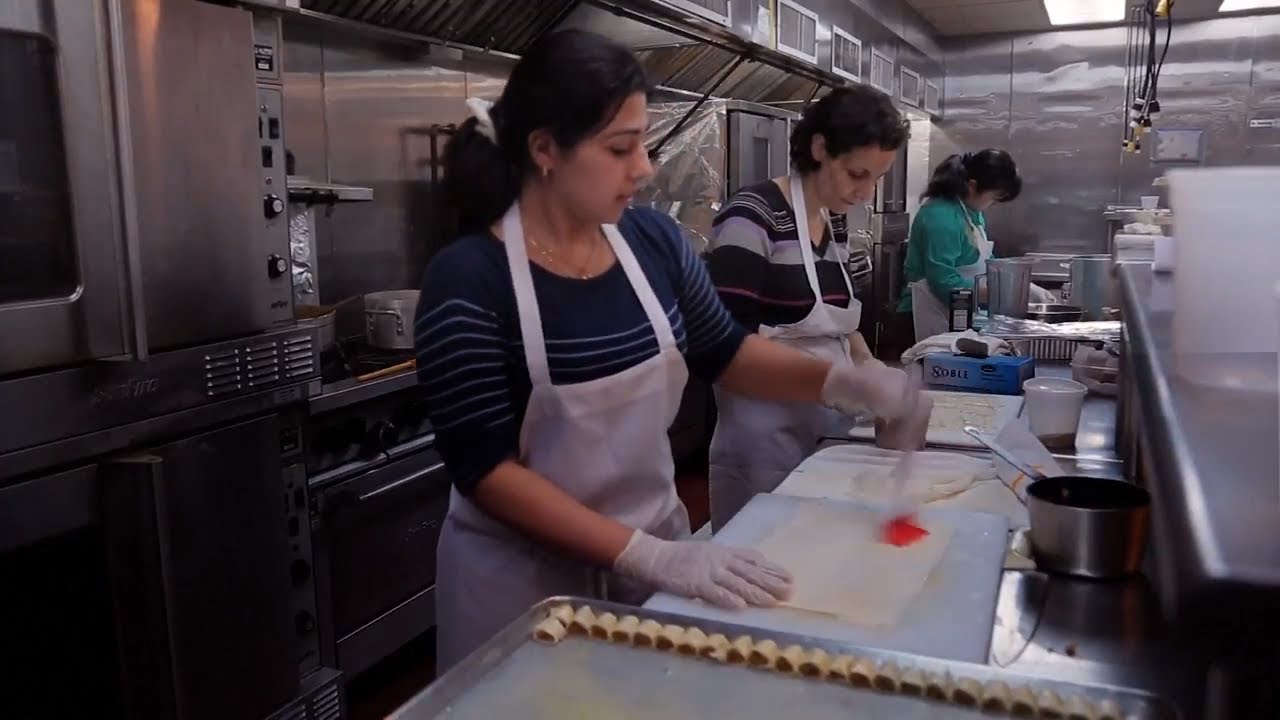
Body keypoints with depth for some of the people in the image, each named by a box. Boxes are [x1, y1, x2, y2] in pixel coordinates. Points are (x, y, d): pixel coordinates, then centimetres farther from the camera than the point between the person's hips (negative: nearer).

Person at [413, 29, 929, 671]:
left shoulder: (652, 240, -5)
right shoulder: (467, 280, -20)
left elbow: (724, 354, 8)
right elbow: (485, 469, -20)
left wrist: (842, 381, -8)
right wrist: (648, 555, -26)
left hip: (655, 547, 5)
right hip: (524, 580, -4)